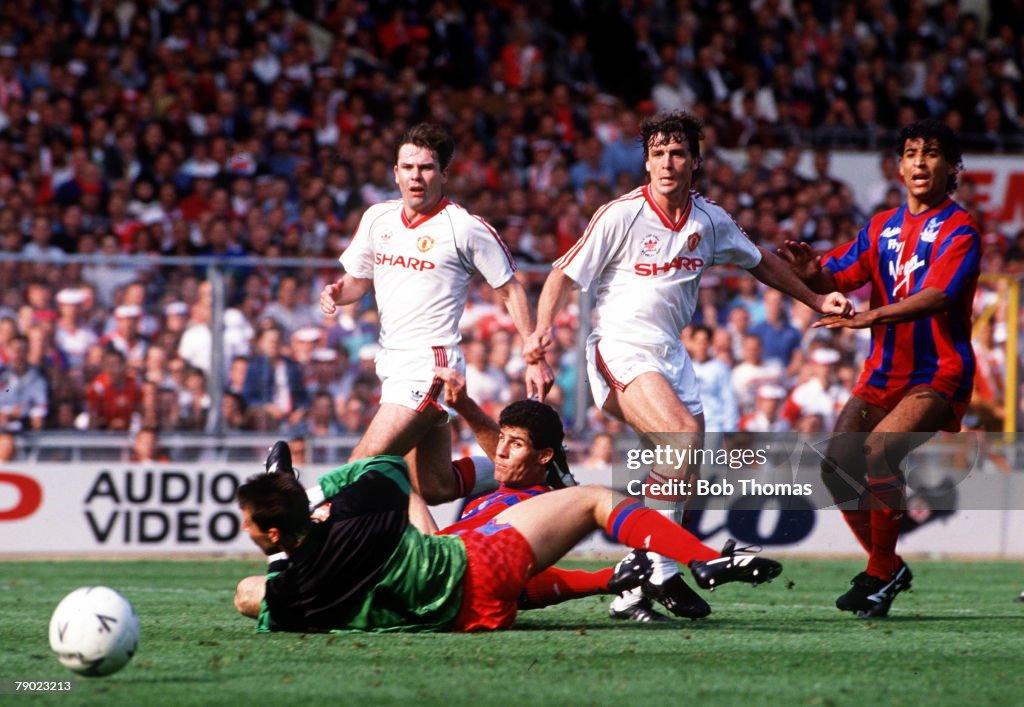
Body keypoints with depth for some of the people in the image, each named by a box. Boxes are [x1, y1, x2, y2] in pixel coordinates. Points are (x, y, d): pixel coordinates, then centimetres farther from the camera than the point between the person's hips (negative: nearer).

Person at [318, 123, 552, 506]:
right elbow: (358, 279, 20)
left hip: (430, 366, -7)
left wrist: (535, 359, -7)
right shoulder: (377, 217, 9)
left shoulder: (465, 227, -8)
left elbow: (511, 291, -2)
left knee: (362, 467, -22)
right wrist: (336, 292, -4)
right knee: (435, 489, 10)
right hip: (391, 362, 7)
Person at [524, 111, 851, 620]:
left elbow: (760, 263, 24)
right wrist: (543, 328, -22)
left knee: (684, 474, 2)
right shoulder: (620, 215, -10)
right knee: (682, 439, -27)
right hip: (621, 347, -7)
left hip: (670, 353, 7)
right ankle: (656, 571, -21)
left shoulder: (710, 221, 6)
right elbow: (565, 274, -6)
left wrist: (815, 300, 22)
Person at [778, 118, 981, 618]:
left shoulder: (958, 229, -10)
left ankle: (880, 574, -15)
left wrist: (869, 318, -38)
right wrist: (812, 273, -15)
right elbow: (837, 279, 10)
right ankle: (887, 567, 18)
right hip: (884, 371, 7)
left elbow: (936, 296, -25)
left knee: (879, 450, -27)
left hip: (938, 374, -7)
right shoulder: (882, 226, 11)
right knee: (837, 465, -1)